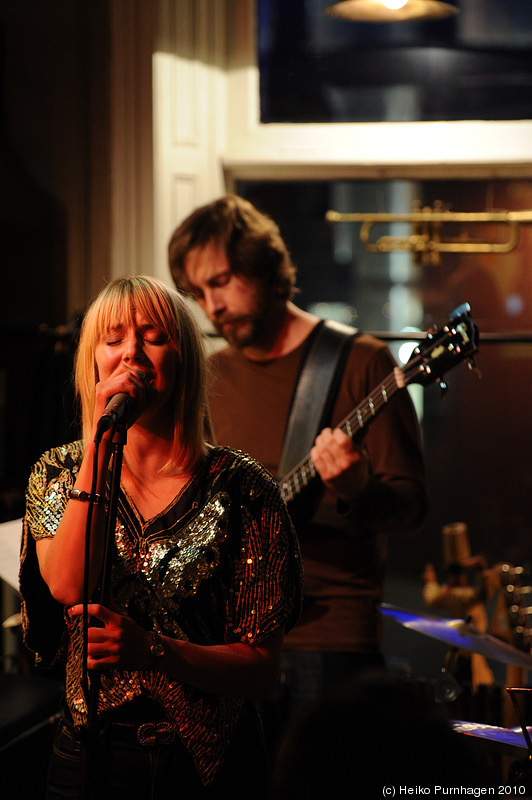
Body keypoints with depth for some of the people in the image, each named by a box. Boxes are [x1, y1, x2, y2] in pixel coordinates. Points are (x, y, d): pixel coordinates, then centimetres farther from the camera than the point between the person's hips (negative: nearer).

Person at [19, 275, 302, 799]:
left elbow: (261, 670, -9)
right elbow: (67, 585, -19)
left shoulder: (241, 488, -8)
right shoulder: (59, 472, 1)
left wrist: (153, 651, -26)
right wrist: (100, 442, -21)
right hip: (89, 754, 2)